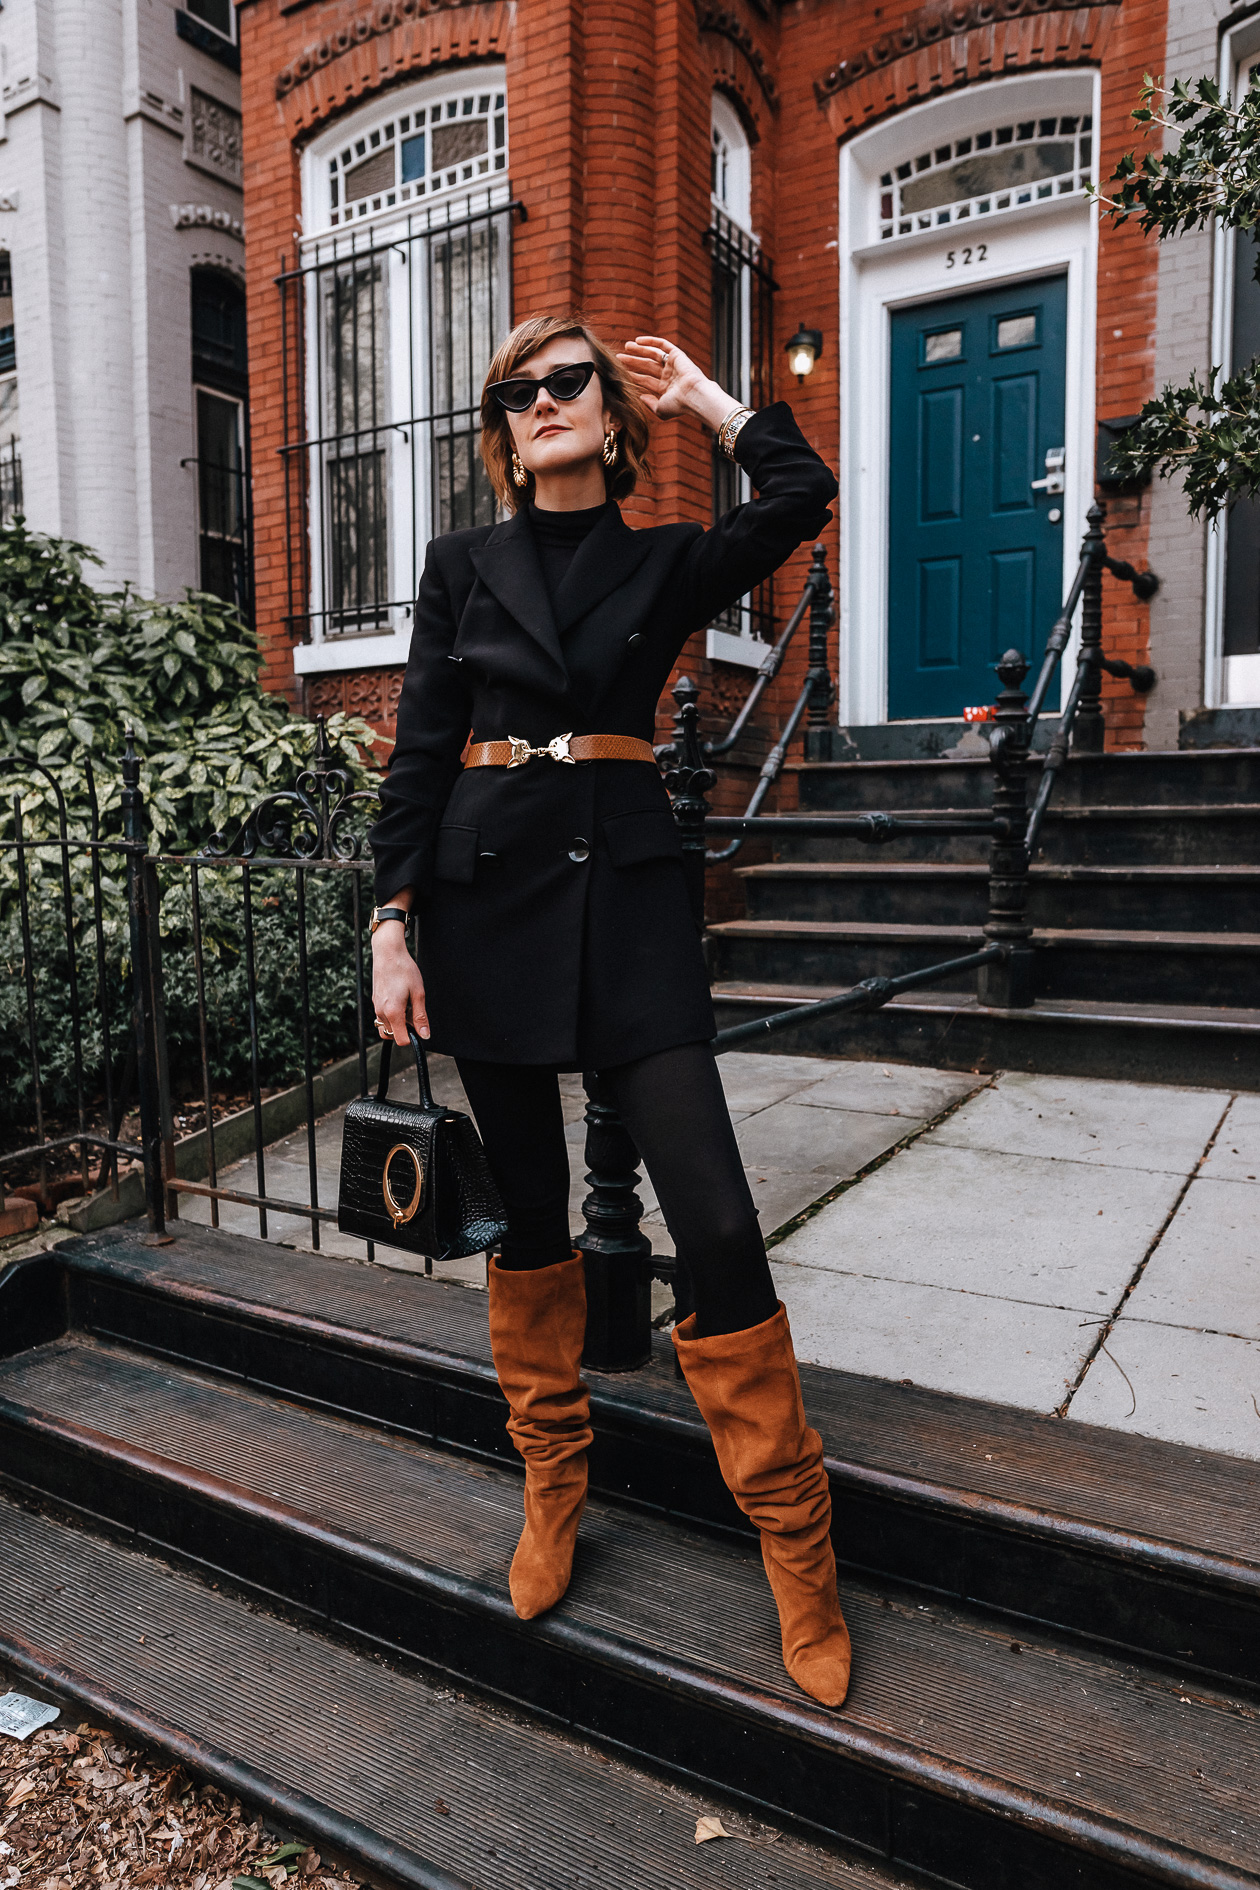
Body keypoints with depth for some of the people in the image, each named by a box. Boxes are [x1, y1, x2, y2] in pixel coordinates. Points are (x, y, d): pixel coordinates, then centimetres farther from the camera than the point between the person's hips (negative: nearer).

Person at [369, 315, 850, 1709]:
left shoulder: (667, 564, 11)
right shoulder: (463, 565, 11)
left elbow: (801, 496, -8)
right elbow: (419, 752, 5)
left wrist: (698, 392, 7)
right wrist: (392, 928, -3)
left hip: (626, 893, -1)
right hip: (486, 897, 1)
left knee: (714, 1220, -7)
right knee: (527, 1209, 9)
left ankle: (796, 1543, 11)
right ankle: (552, 1492, 31)